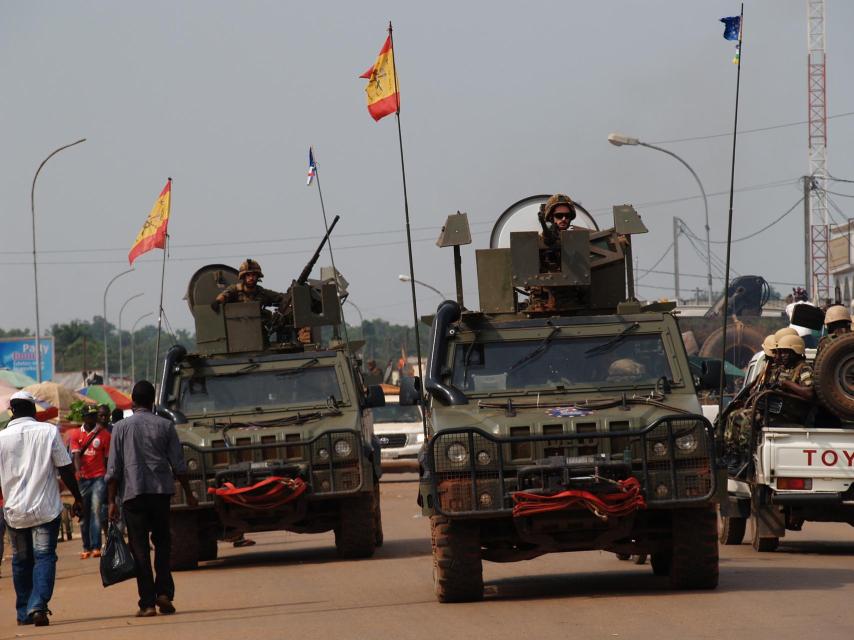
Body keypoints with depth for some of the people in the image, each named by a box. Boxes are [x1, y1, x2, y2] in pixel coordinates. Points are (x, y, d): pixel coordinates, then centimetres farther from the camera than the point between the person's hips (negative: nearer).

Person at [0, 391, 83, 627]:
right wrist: (78, 498, 6)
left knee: (21, 561, 14)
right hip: (45, 508, -2)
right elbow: (66, 469, -5)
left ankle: (24, 612, 18)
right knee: (44, 557, -2)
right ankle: (38, 606, -20)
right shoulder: (48, 431, -5)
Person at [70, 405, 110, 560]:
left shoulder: (104, 434, 2)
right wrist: (78, 470, -24)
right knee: (84, 513, 5)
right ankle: (86, 548, 11)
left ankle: (96, 547, -17)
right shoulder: (76, 435, 6)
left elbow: (108, 458, 6)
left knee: (96, 509, -14)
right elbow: (76, 455, -5)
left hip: (99, 477, -2)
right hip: (83, 478, 2)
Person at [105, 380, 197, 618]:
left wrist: (112, 501, 2)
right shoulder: (165, 426, 3)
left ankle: (148, 603, -3)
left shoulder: (121, 427, 0)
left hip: (132, 493, -1)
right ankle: (164, 592, 2)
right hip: (161, 491, 1)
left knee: (139, 547, 1)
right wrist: (188, 493, 15)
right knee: (162, 542, 16)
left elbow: (113, 469, -1)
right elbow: (179, 465, 5)